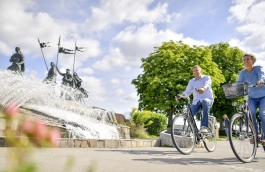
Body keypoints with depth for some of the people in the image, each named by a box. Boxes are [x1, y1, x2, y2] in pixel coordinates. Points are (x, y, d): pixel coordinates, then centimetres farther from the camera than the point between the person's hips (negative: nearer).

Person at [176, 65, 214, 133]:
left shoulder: (206, 78, 4)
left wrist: (203, 88, -45)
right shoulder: (191, 81, 14)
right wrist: (181, 96, -20)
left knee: (205, 102, -41)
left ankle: (204, 126, -43)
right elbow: (187, 91, 3)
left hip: (208, 99, -3)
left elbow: (207, 84, -21)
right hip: (196, 101, 3)